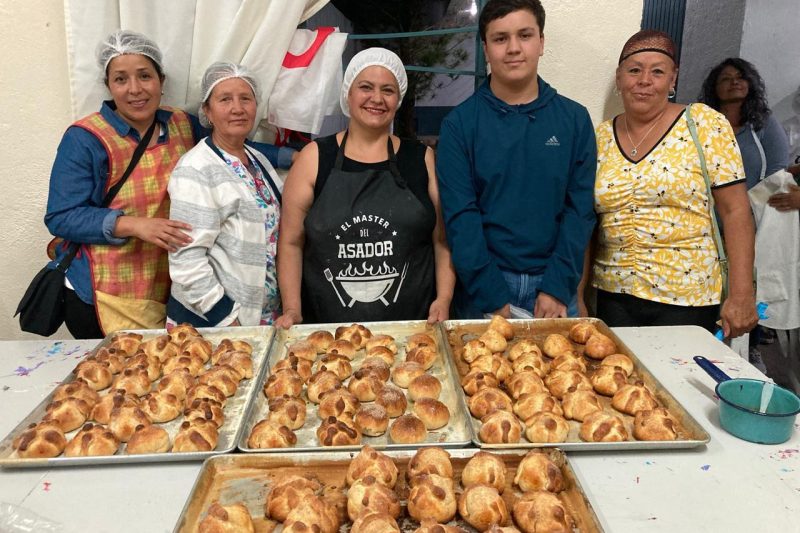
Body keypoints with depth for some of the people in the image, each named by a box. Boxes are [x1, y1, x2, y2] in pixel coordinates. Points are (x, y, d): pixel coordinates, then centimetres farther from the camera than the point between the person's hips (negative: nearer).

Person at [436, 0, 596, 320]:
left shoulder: (575, 119, 1)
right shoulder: (459, 124, -5)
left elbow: (580, 209, -2)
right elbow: (460, 216, -9)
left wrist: (557, 286, -11)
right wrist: (491, 296, -15)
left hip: (552, 287, 2)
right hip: (483, 286, -1)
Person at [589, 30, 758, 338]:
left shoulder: (705, 124, -4)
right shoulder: (600, 138, 4)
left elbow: (735, 211, -6)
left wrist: (741, 294, -11)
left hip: (685, 299, -2)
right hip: (613, 294, 3)